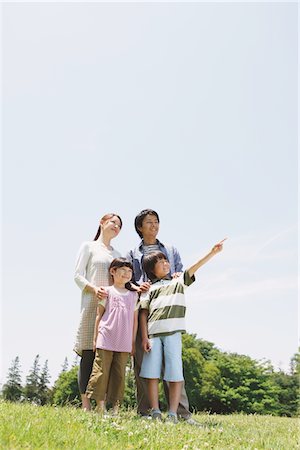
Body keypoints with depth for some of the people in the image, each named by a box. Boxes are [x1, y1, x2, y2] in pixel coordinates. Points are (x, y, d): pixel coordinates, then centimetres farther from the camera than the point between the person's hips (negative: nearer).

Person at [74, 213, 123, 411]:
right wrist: (94, 289, -17)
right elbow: (78, 276, 1)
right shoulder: (89, 247, 11)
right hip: (92, 304, -4)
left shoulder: (117, 254, 24)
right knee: (89, 354, -8)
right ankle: (86, 405, -4)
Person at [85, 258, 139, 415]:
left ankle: (115, 408, 13)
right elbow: (99, 316, 5)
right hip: (105, 341, -3)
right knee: (101, 372, -1)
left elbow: (135, 319, 13)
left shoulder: (133, 295, 12)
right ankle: (100, 408, 7)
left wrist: (133, 342, 10)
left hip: (124, 343, 3)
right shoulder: (107, 292, 3)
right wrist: (95, 338, 2)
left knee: (119, 374, 6)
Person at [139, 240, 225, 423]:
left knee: (175, 374, -4)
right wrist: (144, 337, -2)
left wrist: (213, 252, -5)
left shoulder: (178, 281, 17)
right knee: (152, 374, 1)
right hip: (153, 333, 1)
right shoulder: (149, 288, 15)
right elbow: (144, 313, 8)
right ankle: (155, 412, 9)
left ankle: (173, 414, 2)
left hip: (173, 332, 0)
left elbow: (195, 267, 6)